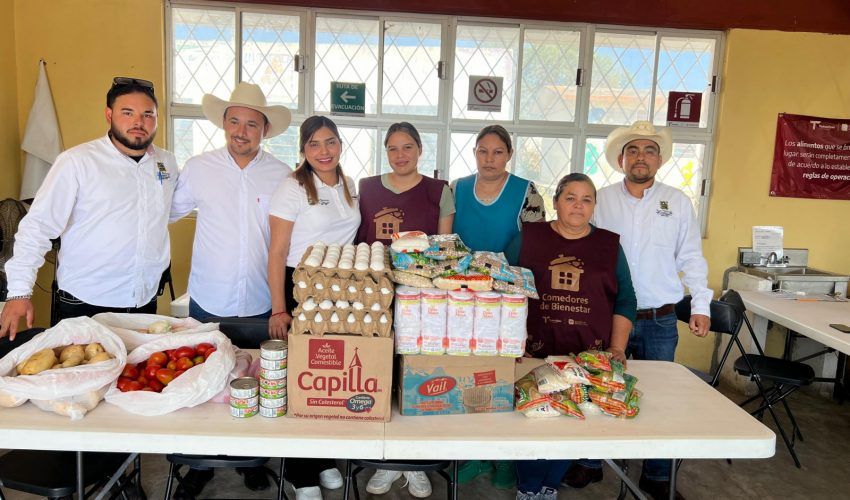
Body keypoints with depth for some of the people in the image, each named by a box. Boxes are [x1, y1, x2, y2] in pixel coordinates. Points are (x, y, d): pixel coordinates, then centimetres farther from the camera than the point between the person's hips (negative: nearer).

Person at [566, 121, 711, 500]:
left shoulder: (677, 201, 3)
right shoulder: (602, 200, 0)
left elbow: (690, 257, 5)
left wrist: (700, 305, 0)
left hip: (660, 321, 1)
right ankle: (590, 462, 30)